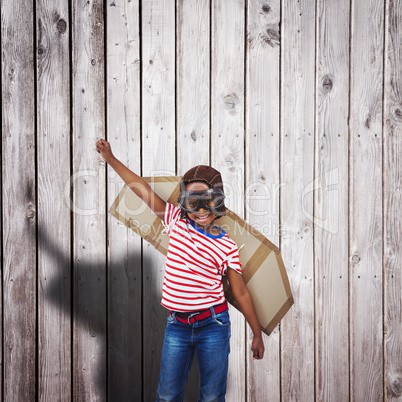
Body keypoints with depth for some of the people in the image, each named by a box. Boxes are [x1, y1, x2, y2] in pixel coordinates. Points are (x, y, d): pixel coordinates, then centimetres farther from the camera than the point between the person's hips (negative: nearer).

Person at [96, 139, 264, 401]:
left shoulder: (226, 247, -5)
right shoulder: (177, 223, 1)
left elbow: (241, 293, 1)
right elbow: (144, 190, 0)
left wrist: (257, 335, 5)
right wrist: (111, 159, 1)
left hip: (212, 324, -2)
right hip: (178, 325, 2)